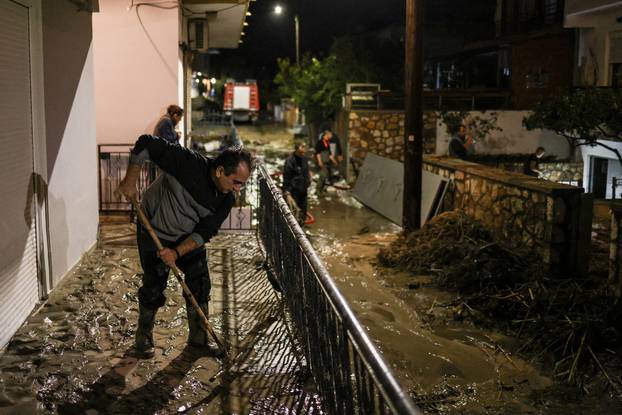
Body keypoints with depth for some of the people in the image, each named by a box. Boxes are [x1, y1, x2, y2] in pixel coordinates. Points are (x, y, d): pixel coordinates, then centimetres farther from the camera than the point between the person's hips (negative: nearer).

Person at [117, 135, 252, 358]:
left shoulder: (227, 199, -17)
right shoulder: (188, 163, -33)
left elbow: (204, 233, -15)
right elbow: (146, 143, -29)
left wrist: (177, 252, -27)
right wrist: (131, 180, -27)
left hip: (188, 238, 4)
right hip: (154, 232, -4)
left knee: (200, 284, 2)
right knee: (153, 287, -1)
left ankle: (198, 336, 21)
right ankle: (144, 337, 22)